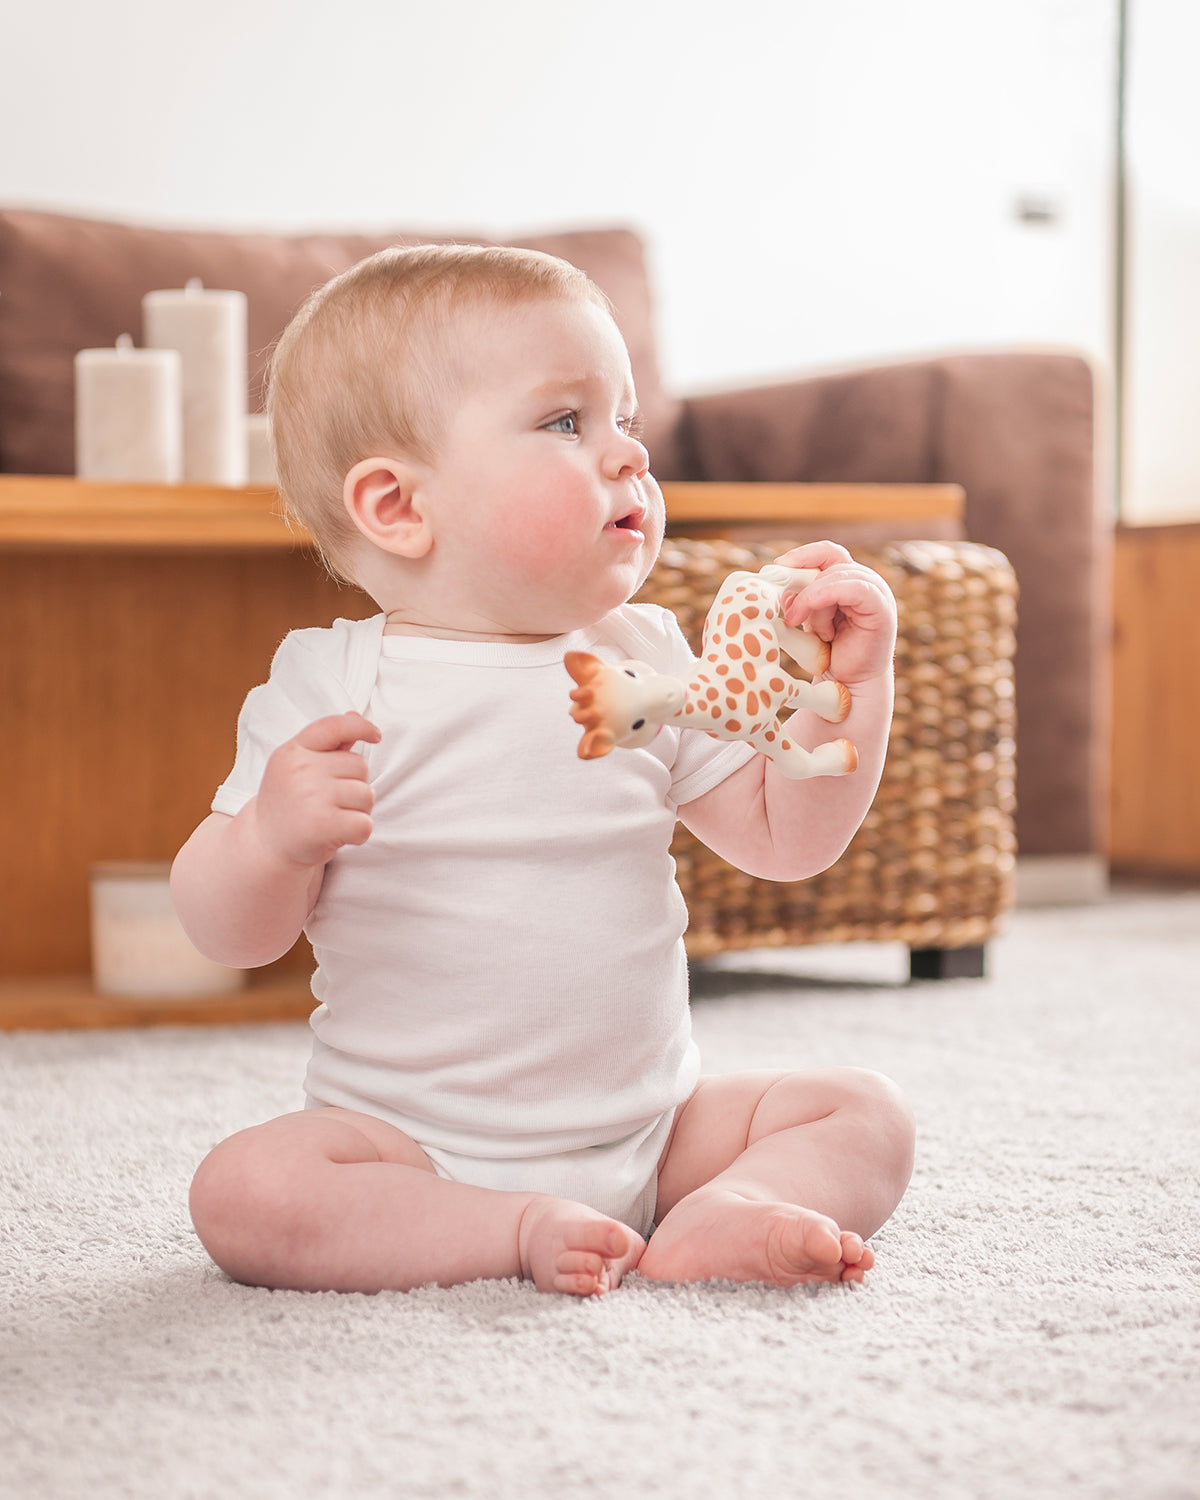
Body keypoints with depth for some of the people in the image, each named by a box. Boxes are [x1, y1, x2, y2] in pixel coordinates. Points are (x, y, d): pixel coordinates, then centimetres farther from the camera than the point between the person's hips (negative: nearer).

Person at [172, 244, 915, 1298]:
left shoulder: (647, 665, 4)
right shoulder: (336, 687, -8)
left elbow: (786, 838, 8)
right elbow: (230, 934, -8)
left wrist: (852, 685, -5)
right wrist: (274, 836, -30)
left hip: (646, 1123, 4)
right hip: (414, 1146, -4)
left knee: (867, 1115, -6)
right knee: (245, 1191, -29)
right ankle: (522, 1235, -26)